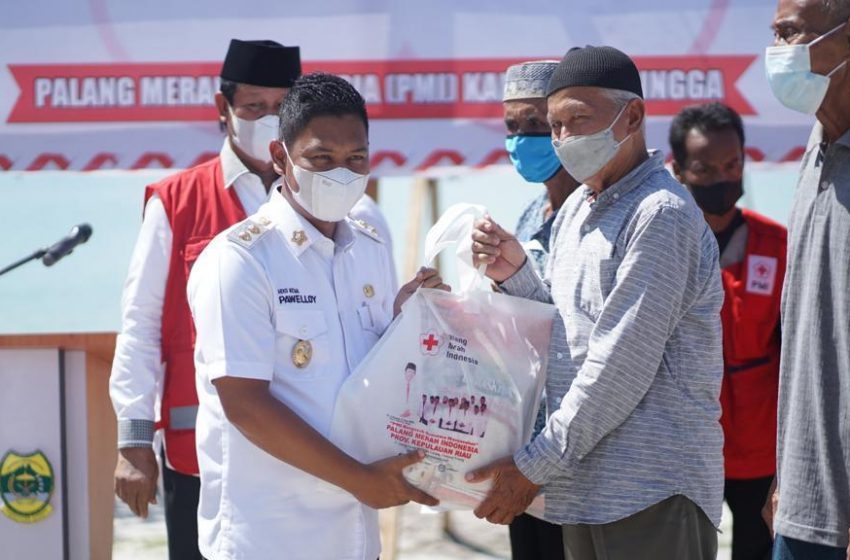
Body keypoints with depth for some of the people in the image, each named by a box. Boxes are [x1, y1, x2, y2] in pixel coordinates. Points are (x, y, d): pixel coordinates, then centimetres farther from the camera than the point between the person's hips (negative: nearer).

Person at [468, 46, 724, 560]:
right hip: (587, 488, 8)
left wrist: (536, 466, -14)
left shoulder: (661, 214, -13)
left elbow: (621, 367, -17)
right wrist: (515, 274, 0)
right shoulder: (575, 211, 15)